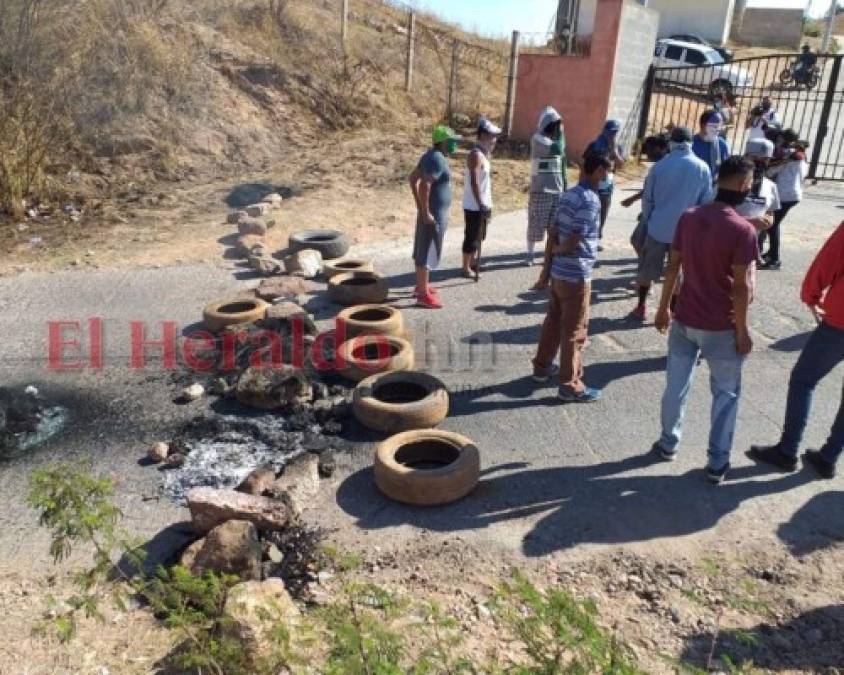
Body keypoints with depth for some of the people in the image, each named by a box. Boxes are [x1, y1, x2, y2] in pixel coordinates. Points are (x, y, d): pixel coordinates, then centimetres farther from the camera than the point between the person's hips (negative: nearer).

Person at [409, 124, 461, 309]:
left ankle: (421, 286, 29)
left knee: (422, 251, 17)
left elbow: (413, 178, 17)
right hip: (434, 214, -10)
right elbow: (425, 185, -29)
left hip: (430, 212, 10)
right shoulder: (437, 159, -19)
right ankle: (423, 295, -2)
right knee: (427, 253, -6)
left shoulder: (431, 156, 12)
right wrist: (425, 212, -25)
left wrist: (419, 206, 16)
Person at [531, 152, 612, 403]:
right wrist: (557, 250, -1)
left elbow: (554, 234, 10)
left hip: (559, 271, 9)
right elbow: (573, 241, -22)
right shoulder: (590, 200, -18)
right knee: (574, 331, 0)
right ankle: (570, 386, 9)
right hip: (576, 274, -9)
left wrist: (549, 259, 14)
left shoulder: (569, 195, 8)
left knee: (553, 321, 21)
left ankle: (542, 366, 34)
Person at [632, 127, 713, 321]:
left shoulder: (659, 166, -6)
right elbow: (706, 202, 2)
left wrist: (646, 222, 11)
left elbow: (647, 199, -1)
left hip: (658, 227, 0)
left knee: (647, 270, 13)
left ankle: (641, 307, 19)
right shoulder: (703, 168, -4)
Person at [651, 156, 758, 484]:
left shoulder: (688, 217, -3)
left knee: (676, 385, 17)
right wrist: (742, 331, -7)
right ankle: (718, 462, 18)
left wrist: (663, 308, 12)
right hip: (721, 327, -4)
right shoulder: (743, 230, -18)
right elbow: (740, 286, -17)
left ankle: (668, 443, 32)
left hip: (684, 319, 5)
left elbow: (673, 267, 3)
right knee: (726, 393, 12)